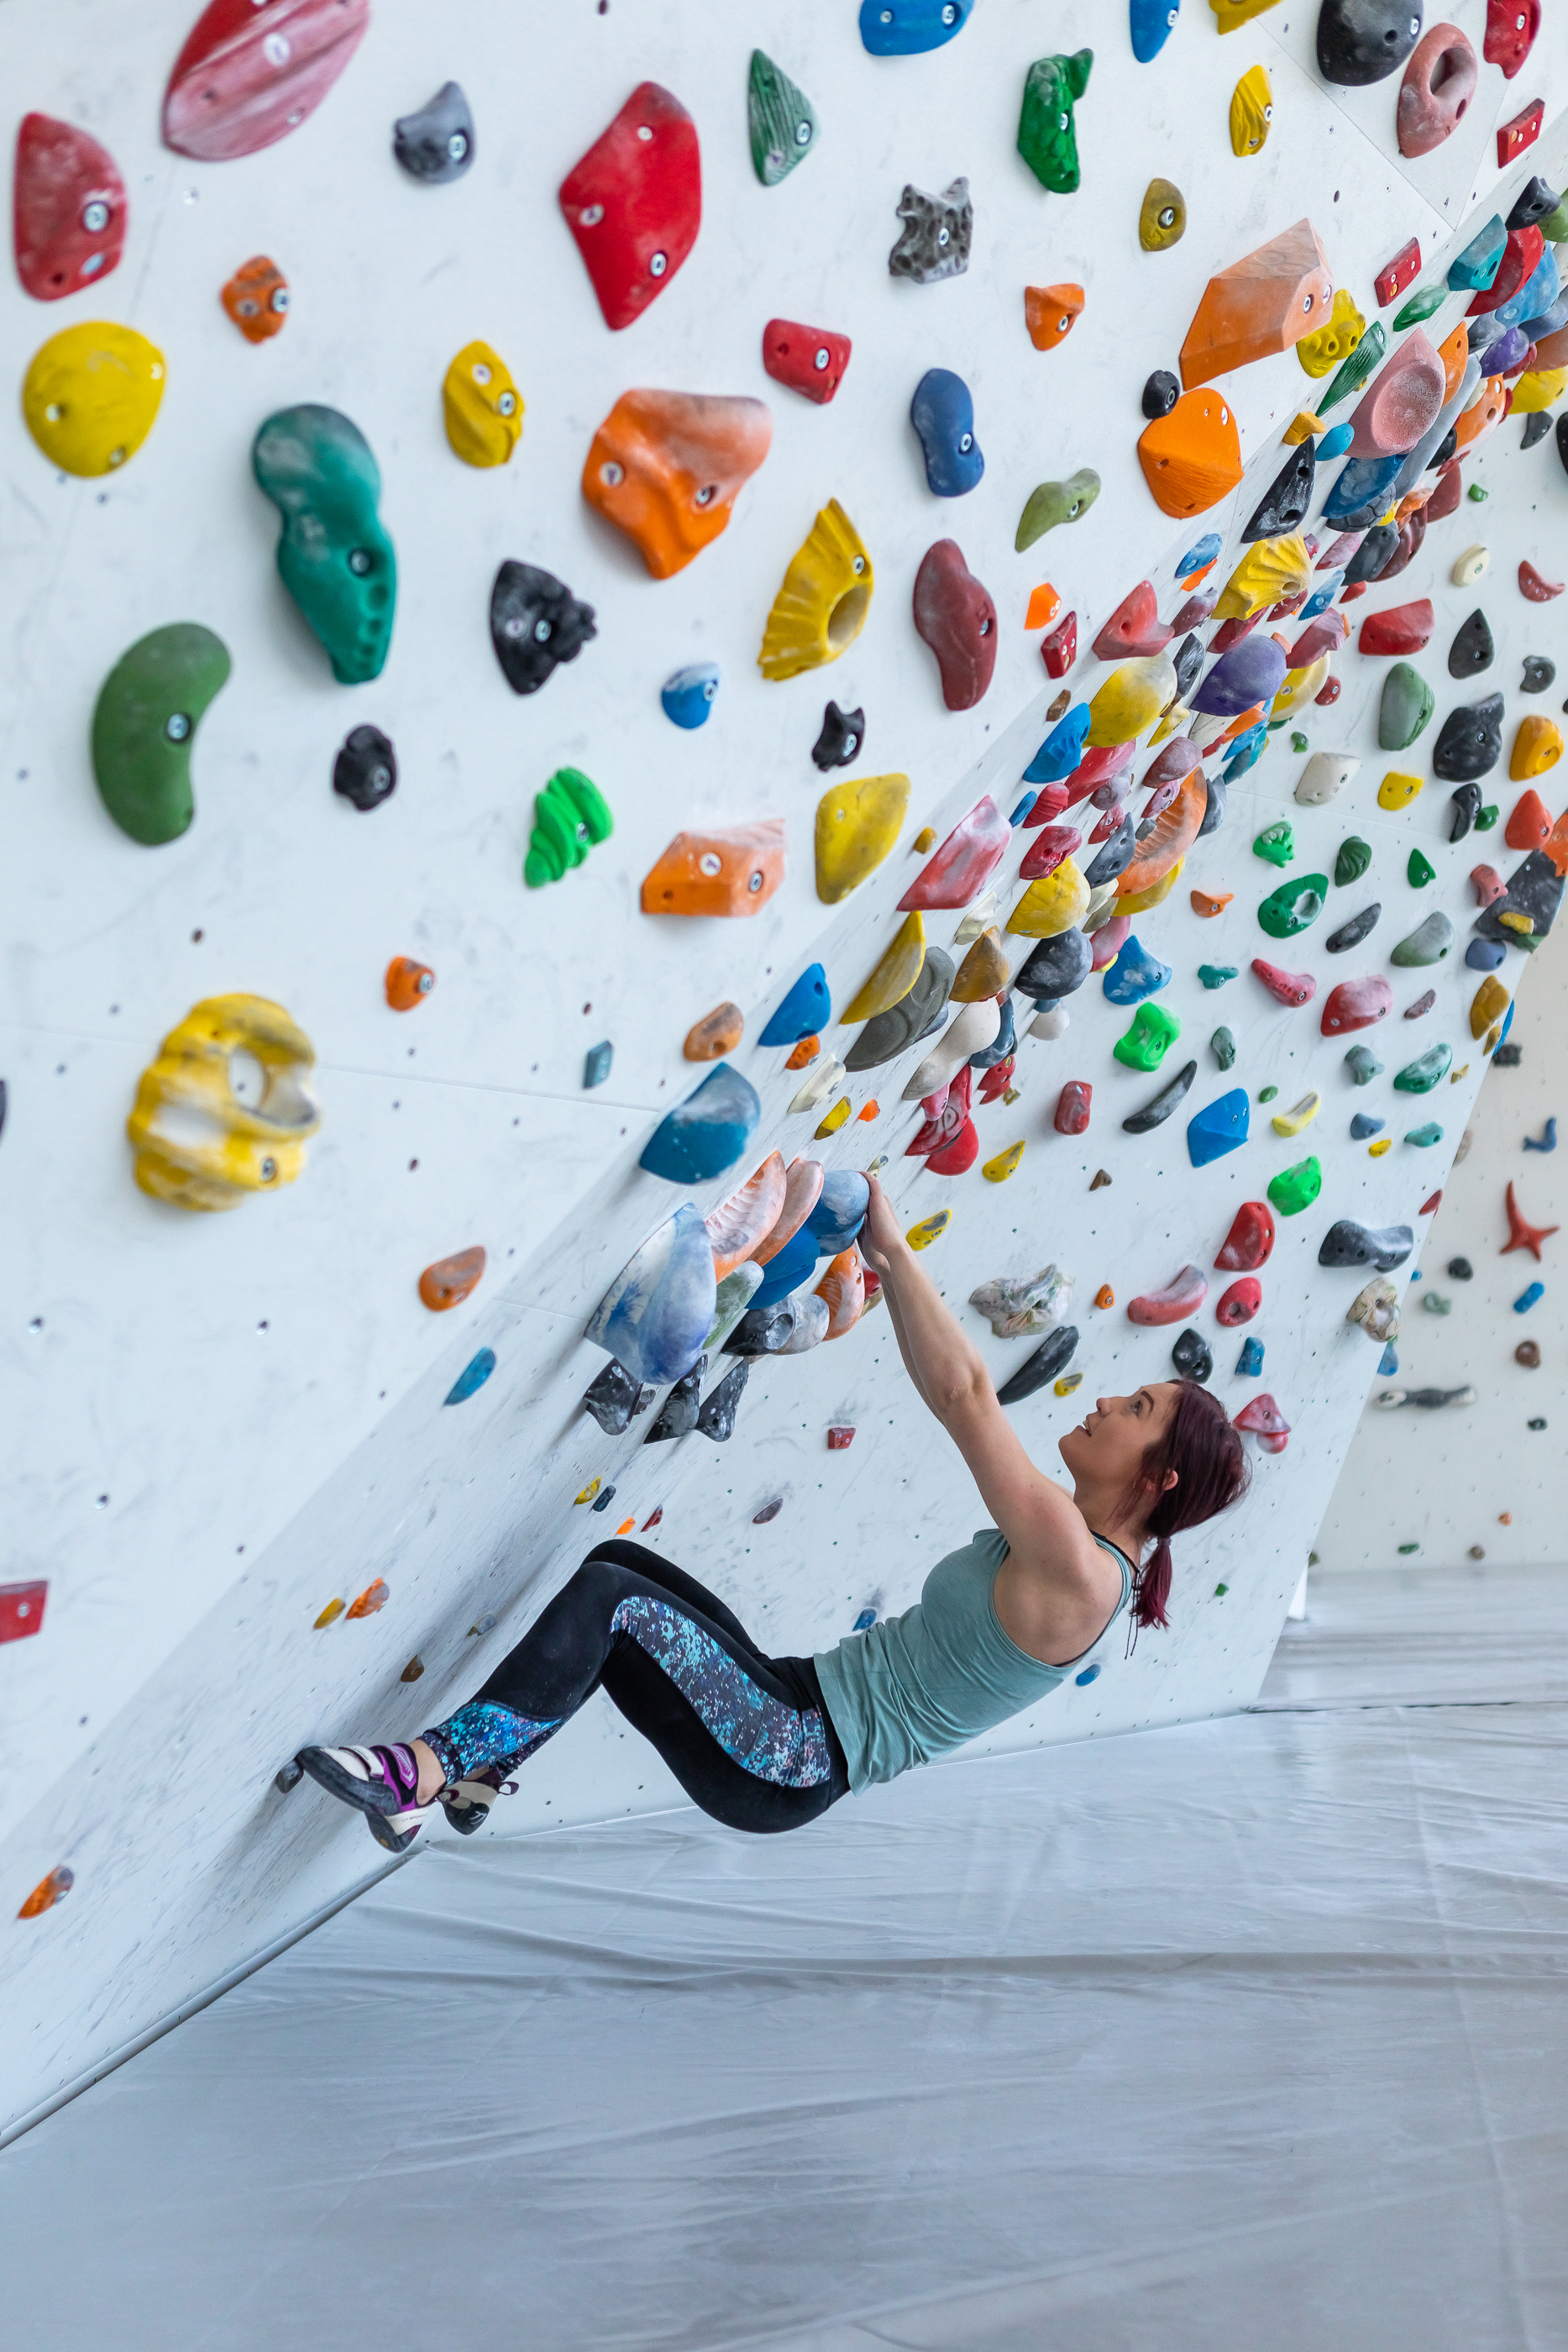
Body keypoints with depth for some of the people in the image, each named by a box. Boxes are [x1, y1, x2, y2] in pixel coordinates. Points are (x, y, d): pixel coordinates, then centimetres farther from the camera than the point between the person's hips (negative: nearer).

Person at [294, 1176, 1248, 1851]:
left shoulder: (1077, 1573, -17)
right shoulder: (1068, 1547, 10)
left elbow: (963, 1394, -20)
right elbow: (965, 1397, 16)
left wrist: (893, 1248, -14)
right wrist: (888, 1262, 11)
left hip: (794, 1763, -10)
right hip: (800, 1707, 10)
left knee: (610, 1596, -18)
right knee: (621, 1564, 6)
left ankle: (431, 1767, -13)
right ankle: (477, 1770, 7)